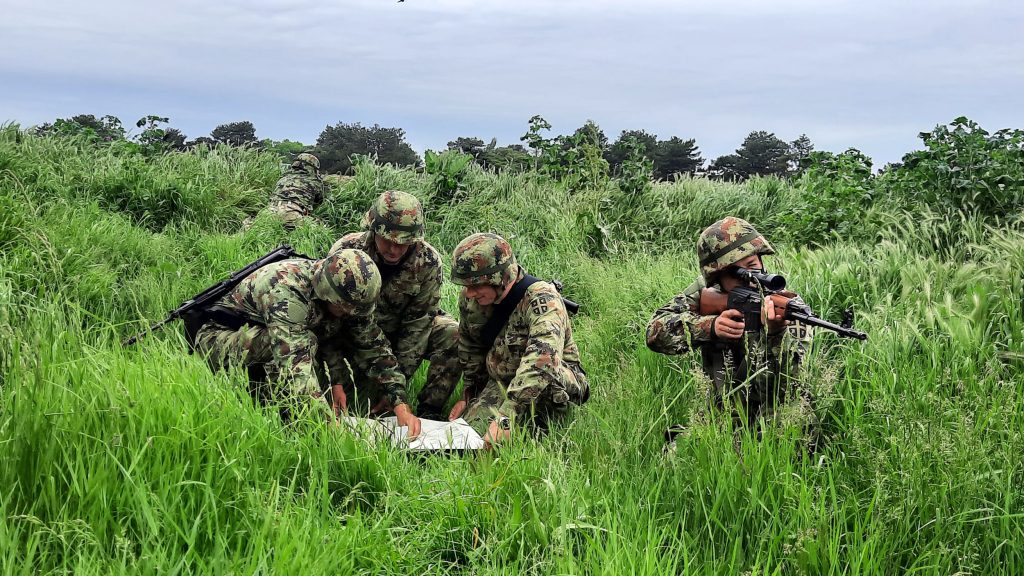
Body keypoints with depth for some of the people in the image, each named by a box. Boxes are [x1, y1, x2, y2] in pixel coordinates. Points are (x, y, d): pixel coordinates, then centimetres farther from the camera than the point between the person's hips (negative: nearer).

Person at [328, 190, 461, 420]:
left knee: (453, 334, -25)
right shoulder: (345, 251, -26)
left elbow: (417, 323, -18)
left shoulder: (428, 261, -22)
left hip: (401, 331, 1)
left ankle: (429, 411, -15)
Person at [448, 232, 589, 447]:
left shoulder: (542, 300, -28)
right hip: (499, 384, 6)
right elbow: (470, 349, 14)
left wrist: (506, 417, -51)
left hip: (556, 387, -6)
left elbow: (541, 363, -44)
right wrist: (469, 395, 14)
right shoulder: (470, 299, -6)